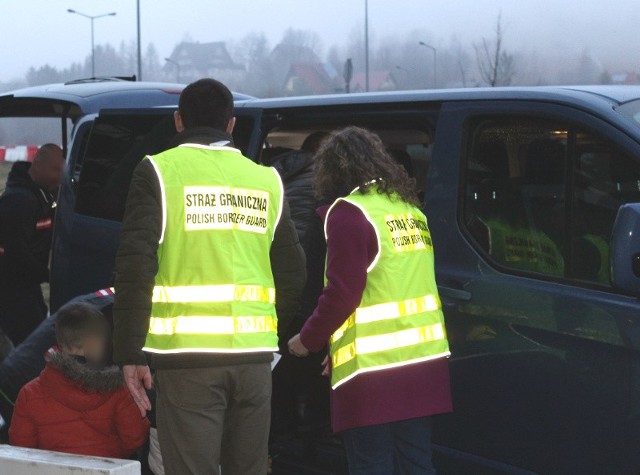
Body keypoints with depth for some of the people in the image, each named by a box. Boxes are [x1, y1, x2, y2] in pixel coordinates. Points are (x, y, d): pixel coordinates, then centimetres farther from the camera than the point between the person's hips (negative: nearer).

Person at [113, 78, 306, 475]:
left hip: (187, 354, -4)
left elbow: (135, 268, -7)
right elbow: (292, 272, 14)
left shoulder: (159, 172, 0)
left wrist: (129, 353, -4)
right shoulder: (266, 180, 12)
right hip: (254, 355, 4)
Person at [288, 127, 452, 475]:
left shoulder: (350, 213, -10)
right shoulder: (410, 209, 14)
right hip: (424, 357, 8)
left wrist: (308, 339, -1)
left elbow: (342, 294, -16)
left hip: (373, 370, -8)